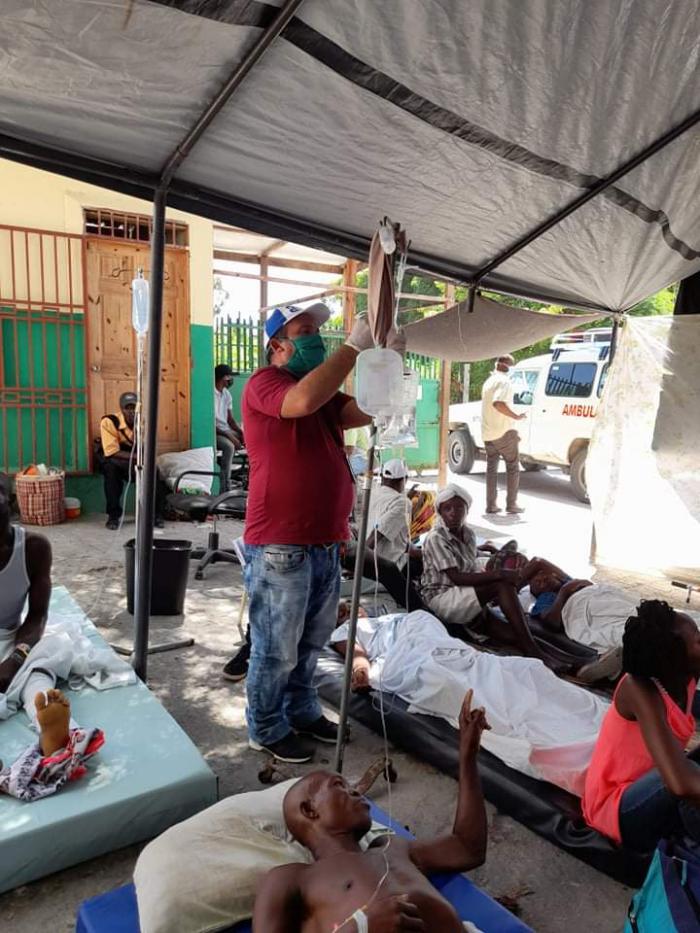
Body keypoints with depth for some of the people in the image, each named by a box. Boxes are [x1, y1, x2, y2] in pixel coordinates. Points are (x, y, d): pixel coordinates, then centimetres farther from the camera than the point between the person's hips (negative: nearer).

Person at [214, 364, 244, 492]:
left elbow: (230, 419, 11)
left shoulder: (226, 394, 10)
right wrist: (230, 436, -25)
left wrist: (241, 433, -7)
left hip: (227, 430, 8)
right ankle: (225, 488, -33)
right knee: (229, 446, -36)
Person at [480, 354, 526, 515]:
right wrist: (516, 416, -23)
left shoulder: (489, 381, 15)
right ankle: (511, 505, 1)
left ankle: (491, 505, 10)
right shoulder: (503, 381, -12)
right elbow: (498, 403, -29)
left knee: (491, 468, 12)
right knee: (513, 467, 3)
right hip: (504, 432, -7)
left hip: (487, 433, 7)